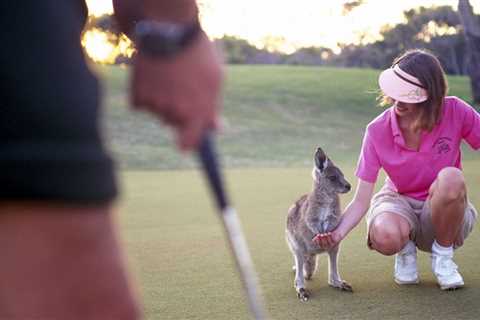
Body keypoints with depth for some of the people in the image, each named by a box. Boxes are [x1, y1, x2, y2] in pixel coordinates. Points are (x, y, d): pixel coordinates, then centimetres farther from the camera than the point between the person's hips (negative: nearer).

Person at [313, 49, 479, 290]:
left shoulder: (455, 112, -19)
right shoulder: (377, 131, -17)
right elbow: (361, 200, -18)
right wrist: (338, 233, -36)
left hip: (445, 211, 0)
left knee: (450, 177, -36)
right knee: (385, 236, -38)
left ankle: (443, 255, -9)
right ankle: (406, 250, 4)